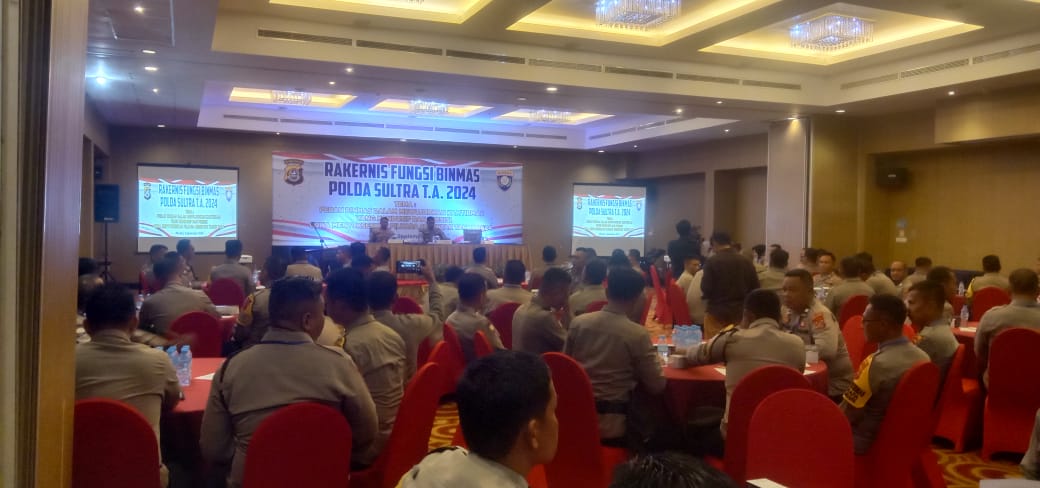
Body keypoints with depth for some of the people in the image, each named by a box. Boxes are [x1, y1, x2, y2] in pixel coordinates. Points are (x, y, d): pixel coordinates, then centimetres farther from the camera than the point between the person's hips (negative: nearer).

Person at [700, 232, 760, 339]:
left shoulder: (712, 261, -10)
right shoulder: (746, 262, 2)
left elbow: (706, 288, -11)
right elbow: (755, 287, 3)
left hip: (717, 312, -4)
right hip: (740, 312, 4)